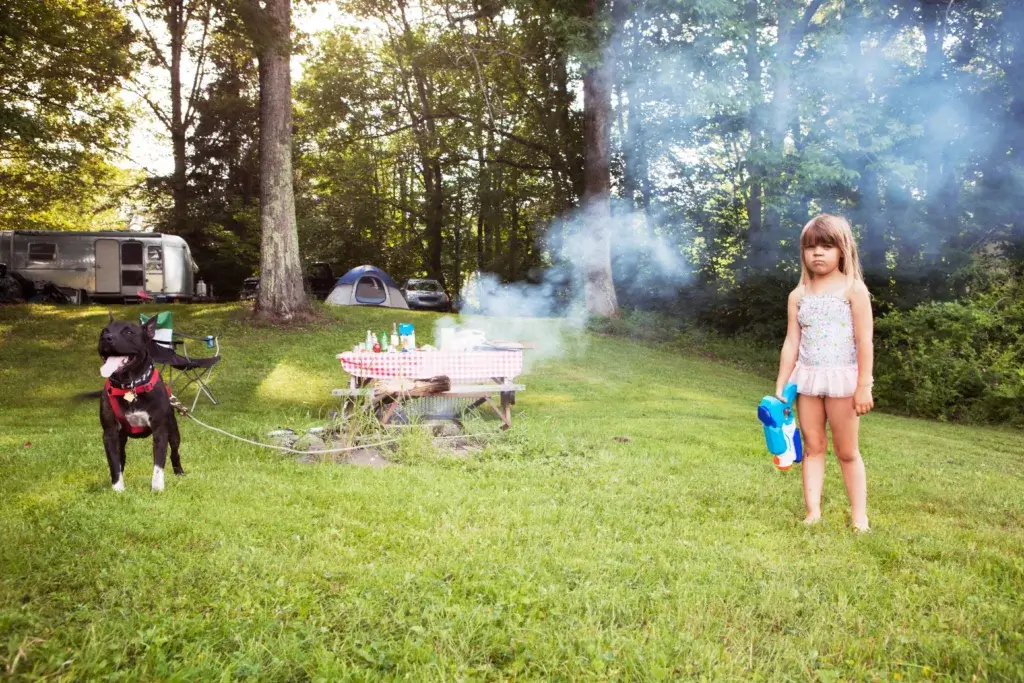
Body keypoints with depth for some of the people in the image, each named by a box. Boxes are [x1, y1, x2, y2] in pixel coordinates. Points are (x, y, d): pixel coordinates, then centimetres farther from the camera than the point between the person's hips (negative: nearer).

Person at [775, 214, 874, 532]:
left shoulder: (853, 289, -4)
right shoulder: (799, 295, 7)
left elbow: (864, 341, -8)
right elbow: (792, 342, 8)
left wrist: (864, 386, -12)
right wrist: (780, 387, 5)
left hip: (841, 377, -4)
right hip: (806, 378, 4)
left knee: (847, 451, 4)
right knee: (812, 447, 6)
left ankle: (859, 515, 14)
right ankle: (813, 513, 9)